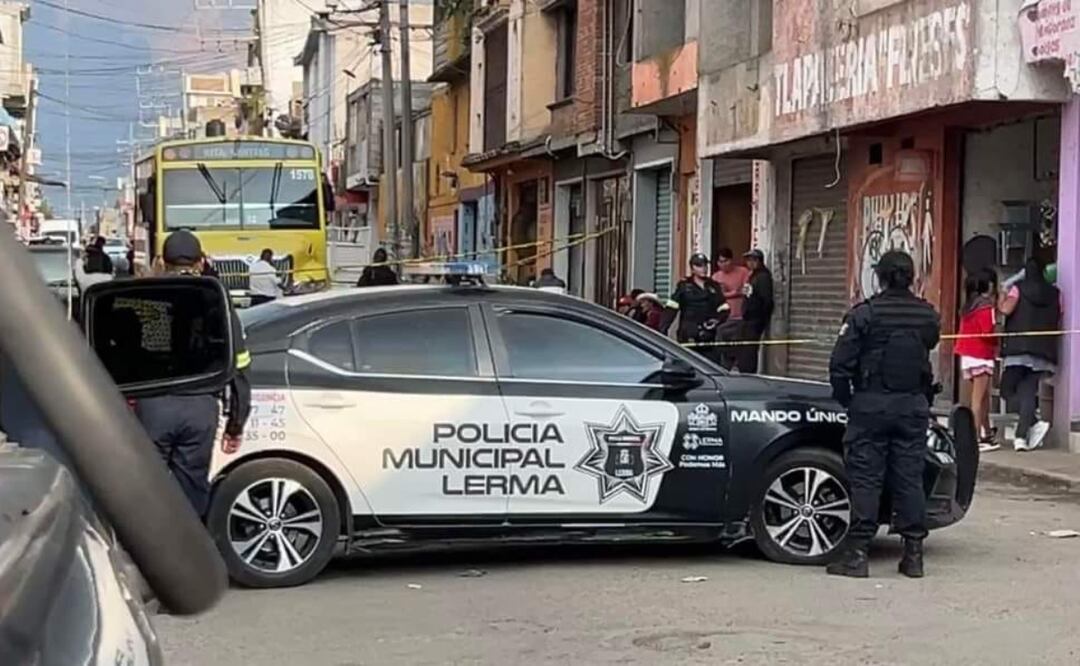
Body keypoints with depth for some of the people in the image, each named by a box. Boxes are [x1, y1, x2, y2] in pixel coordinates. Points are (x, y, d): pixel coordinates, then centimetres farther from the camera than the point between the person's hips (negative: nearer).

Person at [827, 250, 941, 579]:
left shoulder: (864, 314, -9)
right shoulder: (928, 316, 3)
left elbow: (840, 364, -10)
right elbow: (929, 360, 10)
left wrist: (846, 400, 2)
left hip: (871, 404, -3)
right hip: (913, 405, 3)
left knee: (865, 478, 1)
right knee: (910, 478, 8)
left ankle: (857, 553, 0)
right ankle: (914, 553, 11)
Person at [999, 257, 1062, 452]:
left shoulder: (1018, 288, 1)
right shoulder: (1055, 293, 10)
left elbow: (1006, 309, -13)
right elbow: (1059, 323, 12)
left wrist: (1002, 298, 7)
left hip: (1018, 347, -3)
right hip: (1044, 350, 4)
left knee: (1008, 389, 3)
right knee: (1029, 391, 4)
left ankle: (1035, 421, -15)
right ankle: (1021, 436, -3)